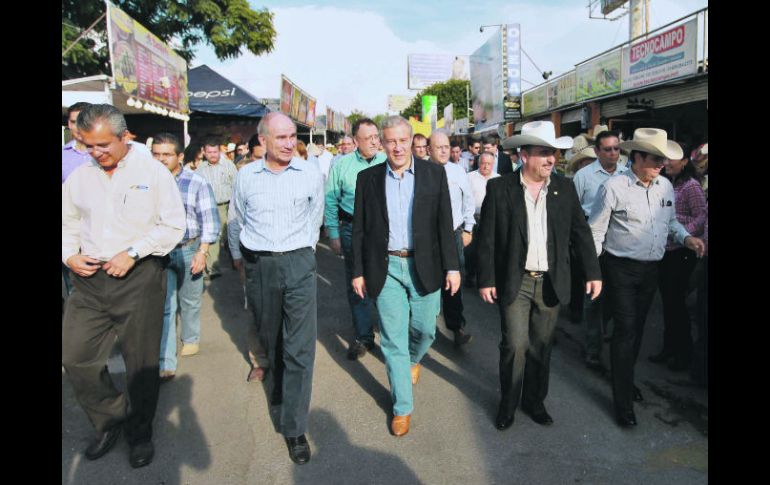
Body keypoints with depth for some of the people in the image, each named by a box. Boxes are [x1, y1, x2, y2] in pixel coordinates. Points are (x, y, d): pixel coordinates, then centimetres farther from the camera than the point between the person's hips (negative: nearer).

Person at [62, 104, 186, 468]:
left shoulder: (152, 171, -5)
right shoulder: (79, 176, 8)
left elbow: (173, 226, -6)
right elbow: (68, 224, 17)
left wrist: (132, 252, -14)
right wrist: (69, 255, -2)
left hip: (140, 277, -4)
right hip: (89, 278, 4)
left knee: (141, 362, 7)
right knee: (75, 357, 4)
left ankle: (140, 432, 29)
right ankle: (110, 419, 29)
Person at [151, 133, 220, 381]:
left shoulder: (197, 183, -8)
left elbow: (209, 221, -6)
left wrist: (202, 252, -10)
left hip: (189, 251, -1)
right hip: (158, 252, 1)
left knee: (190, 301, 17)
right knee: (163, 306, -2)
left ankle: (191, 339, 41)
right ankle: (166, 364, 3)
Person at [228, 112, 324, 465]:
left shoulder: (311, 174, -4)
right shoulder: (246, 176, -1)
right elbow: (236, 221, 15)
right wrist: (238, 255, 25)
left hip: (299, 264, -2)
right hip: (258, 266, 2)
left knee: (300, 347, -5)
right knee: (269, 338, 19)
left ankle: (294, 428, 4)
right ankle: (279, 385, 48)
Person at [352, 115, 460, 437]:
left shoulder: (434, 174, 0)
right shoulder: (368, 178, 1)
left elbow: (445, 223, 0)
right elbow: (359, 229, 5)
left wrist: (452, 266, -4)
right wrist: (358, 271, 3)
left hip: (424, 266, 0)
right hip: (386, 268, 0)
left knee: (425, 330, 10)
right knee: (393, 339, 4)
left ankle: (413, 361, 47)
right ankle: (403, 407, 20)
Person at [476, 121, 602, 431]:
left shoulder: (565, 188, 4)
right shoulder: (499, 188, -6)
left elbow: (581, 233, 8)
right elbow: (487, 238, -5)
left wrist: (593, 273, 4)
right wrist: (486, 280, -7)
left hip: (551, 284, 3)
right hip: (514, 282, -3)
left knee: (541, 347, 13)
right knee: (515, 345, -4)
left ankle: (534, 401, 32)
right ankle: (508, 404, 19)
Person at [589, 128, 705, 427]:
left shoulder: (665, 186, 5)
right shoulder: (613, 187, -14)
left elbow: (671, 221, 19)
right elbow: (595, 232, -10)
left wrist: (686, 238, -1)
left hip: (651, 268, 6)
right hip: (621, 268, -6)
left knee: (637, 328, 18)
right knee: (625, 331, -5)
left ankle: (627, 378, 38)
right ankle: (623, 401, 5)